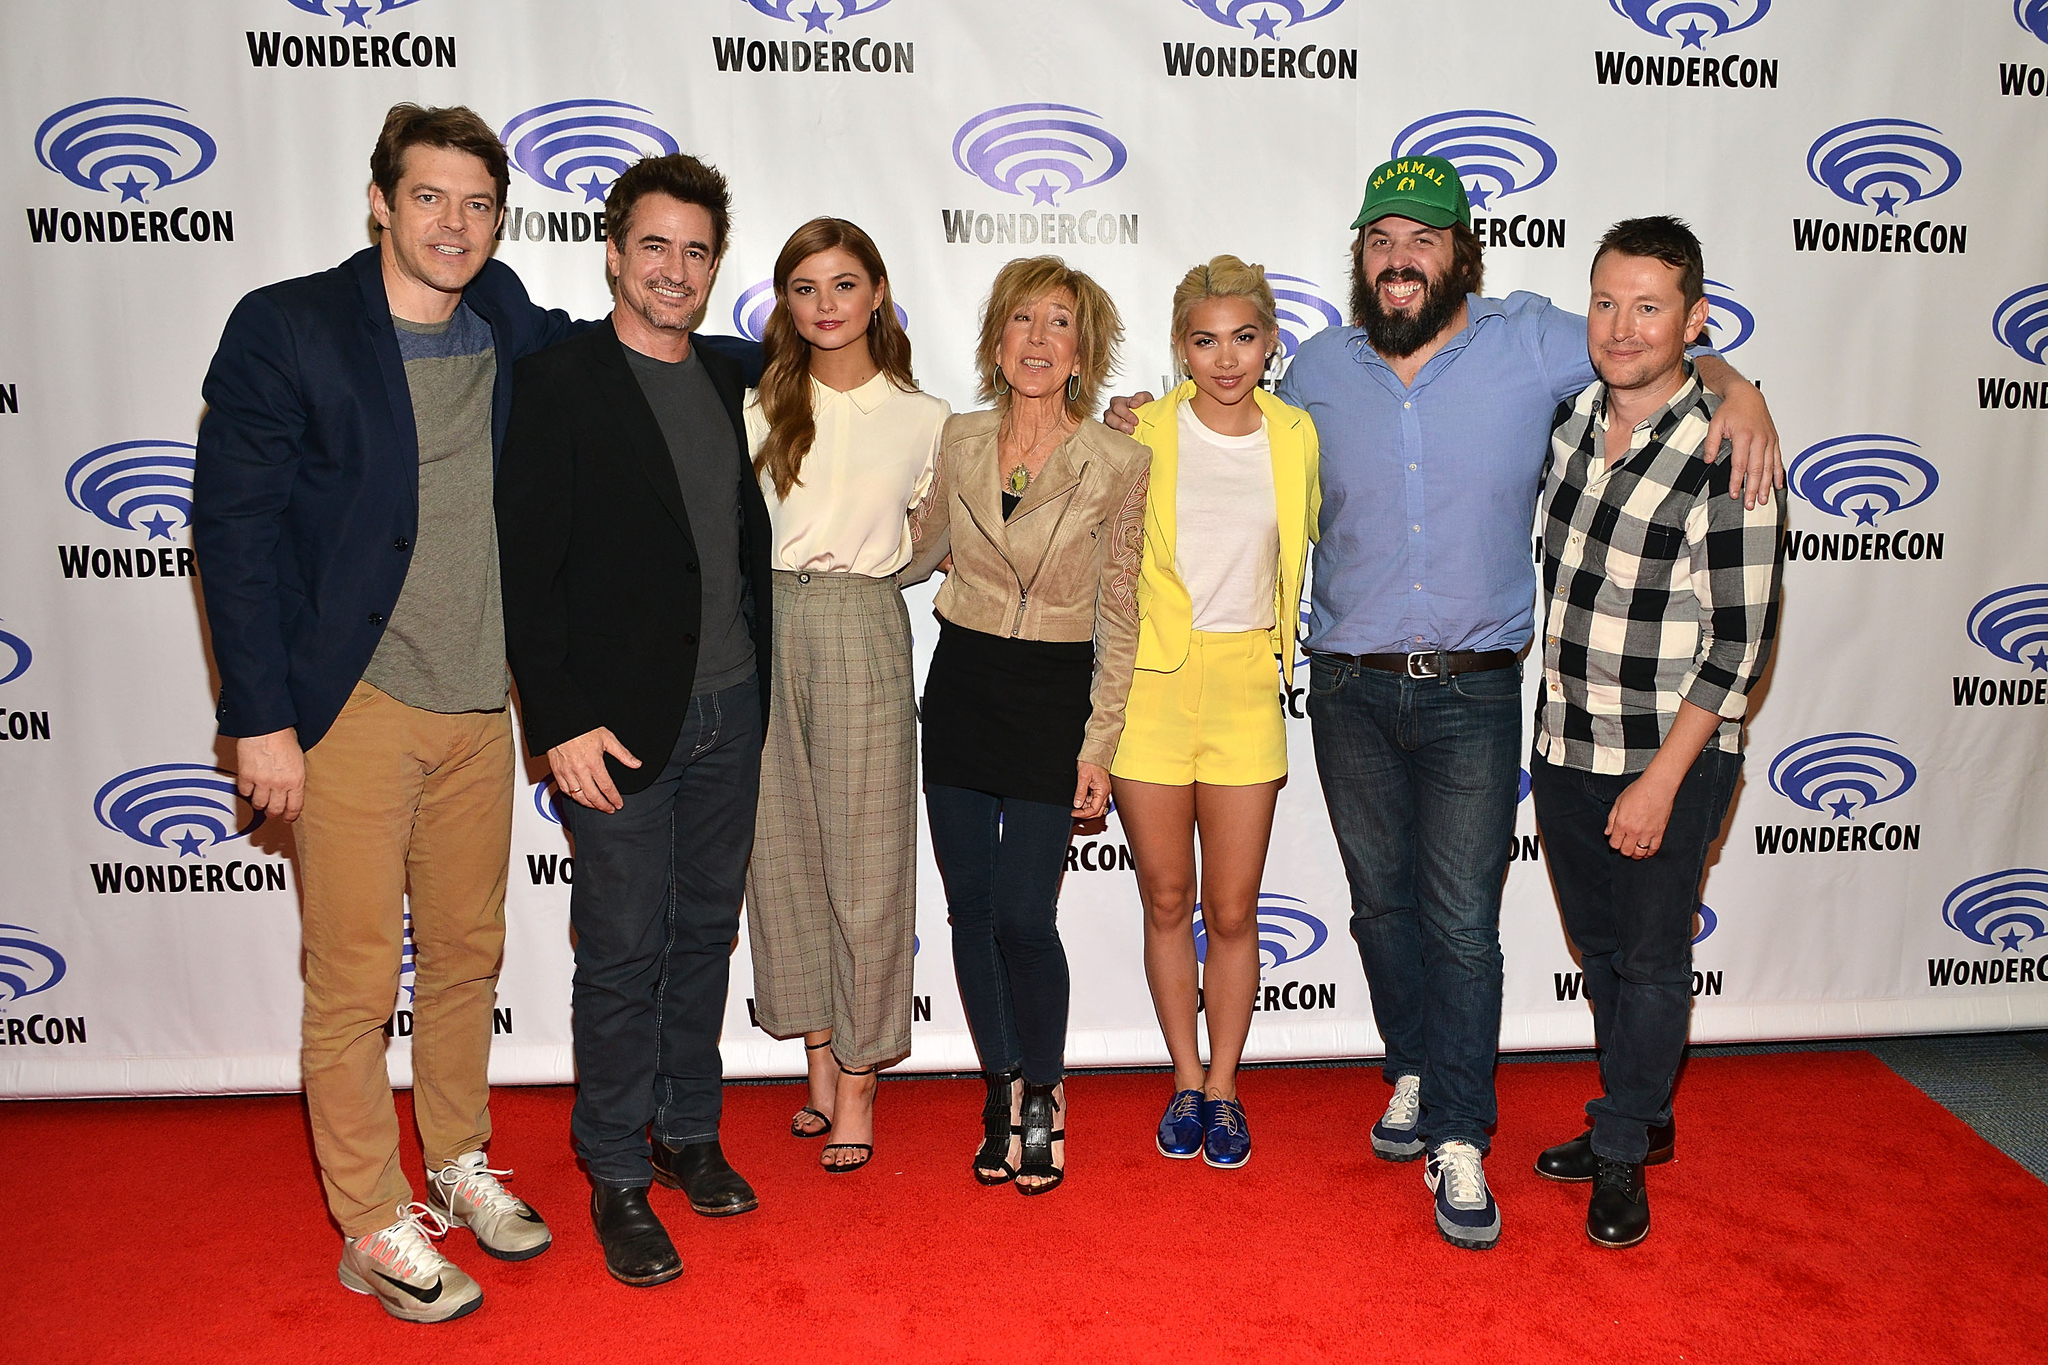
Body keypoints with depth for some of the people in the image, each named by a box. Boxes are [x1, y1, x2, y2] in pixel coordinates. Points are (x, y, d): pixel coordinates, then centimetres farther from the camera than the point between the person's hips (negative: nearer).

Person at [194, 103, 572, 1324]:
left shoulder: (507, 326, 8)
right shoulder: (286, 328, -6)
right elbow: (233, 525, -8)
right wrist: (261, 719, -12)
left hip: (479, 706, 5)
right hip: (351, 709, -5)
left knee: (469, 953, 16)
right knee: (355, 980, 3)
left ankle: (459, 1164, 35)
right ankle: (374, 1228, 20)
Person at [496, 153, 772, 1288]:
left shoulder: (729, 380, 10)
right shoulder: (558, 383, -7)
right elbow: (524, 567, -11)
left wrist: (760, 679, 10)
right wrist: (561, 721, -16)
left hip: (730, 710, 6)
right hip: (617, 722, -6)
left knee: (706, 930, 15)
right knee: (623, 952, 3)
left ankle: (689, 1132, 33)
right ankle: (618, 1179, 20)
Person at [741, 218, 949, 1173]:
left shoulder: (925, 419, 7)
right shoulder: (759, 407, 9)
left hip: (862, 633, -2)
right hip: (765, 629, 2)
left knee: (863, 861, 0)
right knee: (782, 851, 6)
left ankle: (859, 1080, 14)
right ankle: (819, 1063, 22)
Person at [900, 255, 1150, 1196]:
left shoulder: (1117, 463, -6)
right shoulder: (958, 441, 3)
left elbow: (1118, 619, -4)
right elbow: (915, 552, 18)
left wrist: (1099, 746, -7)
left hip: (1053, 695, -3)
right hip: (960, 685, 4)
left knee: (1025, 916, -4)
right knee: (970, 906, 8)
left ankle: (1041, 1095, 22)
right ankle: (1002, 1090, 28)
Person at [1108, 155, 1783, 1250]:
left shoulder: (1530, 342, -2)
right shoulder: (1320, 368, 5)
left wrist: (1738, 394, -13)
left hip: (1473, 692, -2)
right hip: (1350, 689, 3)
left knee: (1463, 922, -3)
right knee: (1382, 902, 14)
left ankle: (1458, 1142, 9)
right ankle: (1416, 1073, 36)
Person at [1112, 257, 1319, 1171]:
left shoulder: (1296, 435, 4)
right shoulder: (1143, 434, -2)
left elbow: (1313, 539, 19)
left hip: (1244, 685, 1)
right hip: (1150, 683, -1)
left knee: (1232, 911, 6)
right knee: (1166, 901, 10)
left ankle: (1223, 1088, 25)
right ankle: (1185, 1083, 28)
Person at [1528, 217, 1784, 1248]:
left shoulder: (1724, 455, -17)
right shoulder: (1568, 411, 0)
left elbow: (1739, 640, -16)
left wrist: (1663, 777, -17)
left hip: (1672, 759, -6)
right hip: (1564, 747, 6)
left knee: (1651, 960, 9)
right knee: (1599, 951, 18)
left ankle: (1621, 1155, 26)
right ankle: (1642, 1117, 38)